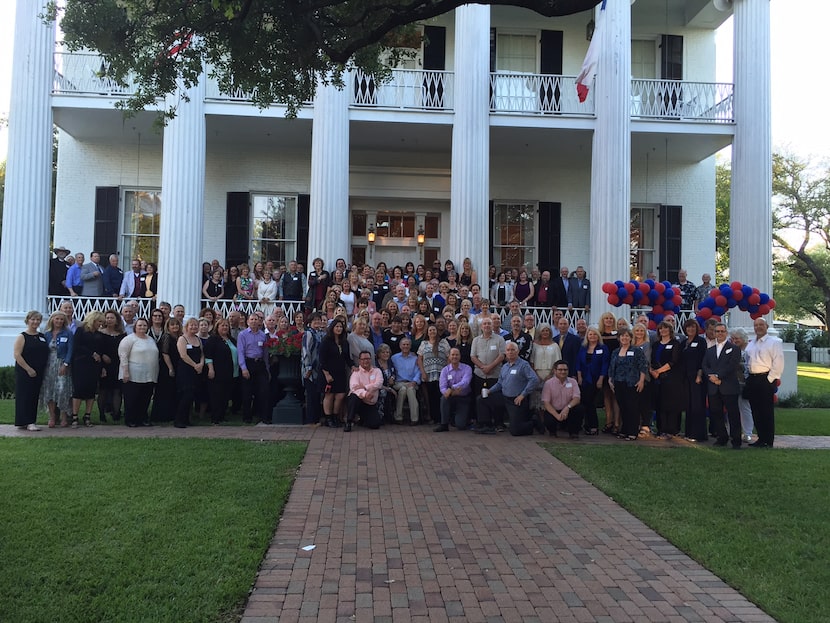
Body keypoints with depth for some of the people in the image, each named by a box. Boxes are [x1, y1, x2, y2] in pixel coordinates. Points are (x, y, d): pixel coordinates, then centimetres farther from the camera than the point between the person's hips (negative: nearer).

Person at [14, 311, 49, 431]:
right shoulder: (22, 337, -4)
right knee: (25, 396, -5)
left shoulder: (43, 337, 12)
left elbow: (46, 354, 17)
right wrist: (28, 369, -16)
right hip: (24, 372, -5)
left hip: (39, 373, 5)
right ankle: (26, 422, -5)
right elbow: (17, 355, -12)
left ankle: (31, 421, 14)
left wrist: (44, 370, 8)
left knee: (35, 396, 8)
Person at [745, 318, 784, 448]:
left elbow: (778, 363, -10)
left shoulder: (774, 342, -4)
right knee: (756, 412, 9)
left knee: (767, 412, -4)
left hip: (766, 380, -7)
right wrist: (748, 378, 10)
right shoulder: (750, 344, 17)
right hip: (752, 380, 7)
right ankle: (761, 438, 18)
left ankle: (768, 441, 3)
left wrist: (770, 379, -13)